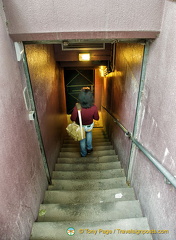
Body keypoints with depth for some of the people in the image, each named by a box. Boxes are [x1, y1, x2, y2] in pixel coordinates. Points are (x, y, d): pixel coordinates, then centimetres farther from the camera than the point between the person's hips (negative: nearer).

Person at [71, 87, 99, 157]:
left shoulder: (77, 107, -33)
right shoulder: (94, 107, -29)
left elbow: (72, 119, -20)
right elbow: (96, 118, -11)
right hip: (89, 126, 1)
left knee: (82, 139, 25)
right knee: (89, 133, 36)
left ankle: (83, 153, 46)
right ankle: (89, 148, 44)